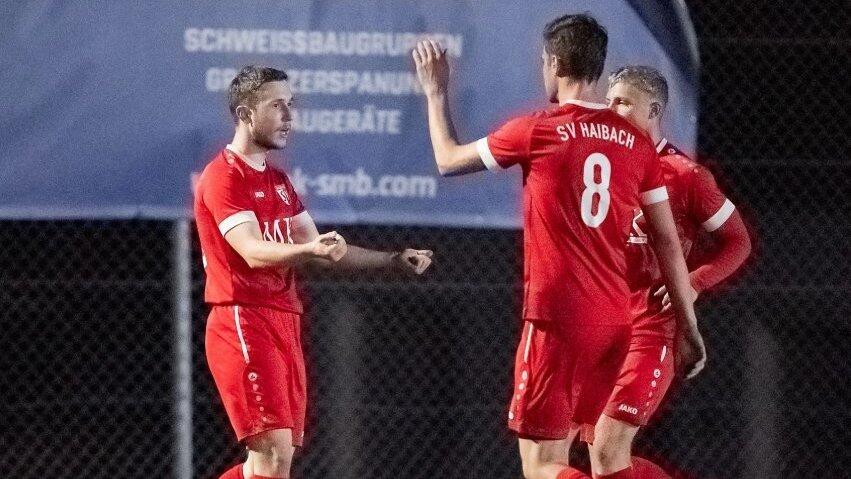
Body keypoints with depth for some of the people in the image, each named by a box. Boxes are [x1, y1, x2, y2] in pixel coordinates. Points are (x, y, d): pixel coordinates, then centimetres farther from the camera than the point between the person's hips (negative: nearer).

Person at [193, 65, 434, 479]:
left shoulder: (277, 180, 20)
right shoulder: (224, 177, -9)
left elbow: (320, 248, 22)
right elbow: (253, 252, -22)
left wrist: (394, 260, 15)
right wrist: (309, 249, -40)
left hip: (284, 325, 9)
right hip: (243, 321, -9)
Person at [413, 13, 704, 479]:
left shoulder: (536, 131, -7)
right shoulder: (635, 141, 6)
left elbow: (449, 160, 8)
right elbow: (668, 242, 7)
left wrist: (436, 93, 24)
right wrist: (688, 328, 13)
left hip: (557, 319, -6)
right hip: (615, 321, 6)